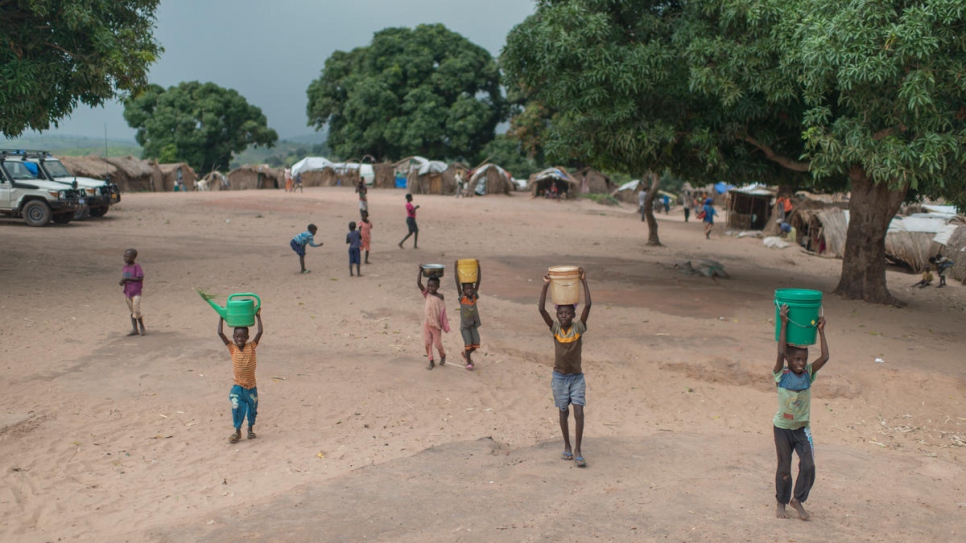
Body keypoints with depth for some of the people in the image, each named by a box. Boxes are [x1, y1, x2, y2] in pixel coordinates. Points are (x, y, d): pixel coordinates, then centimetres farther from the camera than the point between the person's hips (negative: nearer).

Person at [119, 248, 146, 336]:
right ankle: (134, 329, 17)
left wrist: (127, 279, -20)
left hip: (136, 291, -7)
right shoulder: (125, 267, 7)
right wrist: (122, 282, -7)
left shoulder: (136, 266, -13)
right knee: (131, 311, 11)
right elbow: (124, 278, 15)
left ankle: (142, 328, 7)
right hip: (127, 291, 7)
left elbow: (140, 278, -17)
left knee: (136, 311, -9)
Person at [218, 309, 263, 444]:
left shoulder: (251, 347, -7)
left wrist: (258, 316, -14)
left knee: (252, 408, 13)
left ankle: (250, 429, 34)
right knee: (236, 408, -7)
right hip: (237, 386, -1)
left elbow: (260, 332, -16)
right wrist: (221, 317, -11)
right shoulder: (232, 348, -7)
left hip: (251, 386, 1)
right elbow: (220, 333, -13)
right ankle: (237, 432, 10)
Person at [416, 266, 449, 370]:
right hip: (427, 323, 3)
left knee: (437, 344, 8)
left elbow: (442, 311, -9)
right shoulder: (427, 294, -2)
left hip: (436, 324, -3)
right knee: (427, 343, 7)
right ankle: (431, 362, 19)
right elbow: (418, 283, -11)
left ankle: (443, 356, 36)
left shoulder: (440, 297, -11)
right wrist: (420, 271, -17)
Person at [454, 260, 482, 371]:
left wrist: (478, 267, -18)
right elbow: (457, 282, -21)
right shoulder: (461, 297, -13)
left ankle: (466, 354, 29)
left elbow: (478, 281, -11)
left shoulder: (474, 296, -5)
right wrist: (455, 268, -28)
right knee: (468, 343, -9)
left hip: (473, 324, 3)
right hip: (464, 325, -3)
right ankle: (468, 363, 9)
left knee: (476, 343, 1)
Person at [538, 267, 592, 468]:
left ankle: (577, 451, -2)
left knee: (578, 412, -8)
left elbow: (588, 305, -20)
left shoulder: (579, 327, -9)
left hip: (577, 377, -1)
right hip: (559, 377, 1)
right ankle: (567, 446, 27)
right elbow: (541, 309, -19)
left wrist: (584, 282, -23)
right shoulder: (555, 328, -7)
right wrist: (546, 285, -24)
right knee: (564, 412, 12)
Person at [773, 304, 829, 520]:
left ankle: (798, 499, 16)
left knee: (808, 466, -7)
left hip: (802, 429, 3)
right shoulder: (781, 375, -14)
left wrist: (820, 330, -20)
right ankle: (781, 503, 28)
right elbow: (780, 353, -31)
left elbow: (825, 357, -17)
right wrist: (783, 324, -33)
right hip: (782, 428, -3)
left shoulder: (808, 374, -5)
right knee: (784, 468, 8)